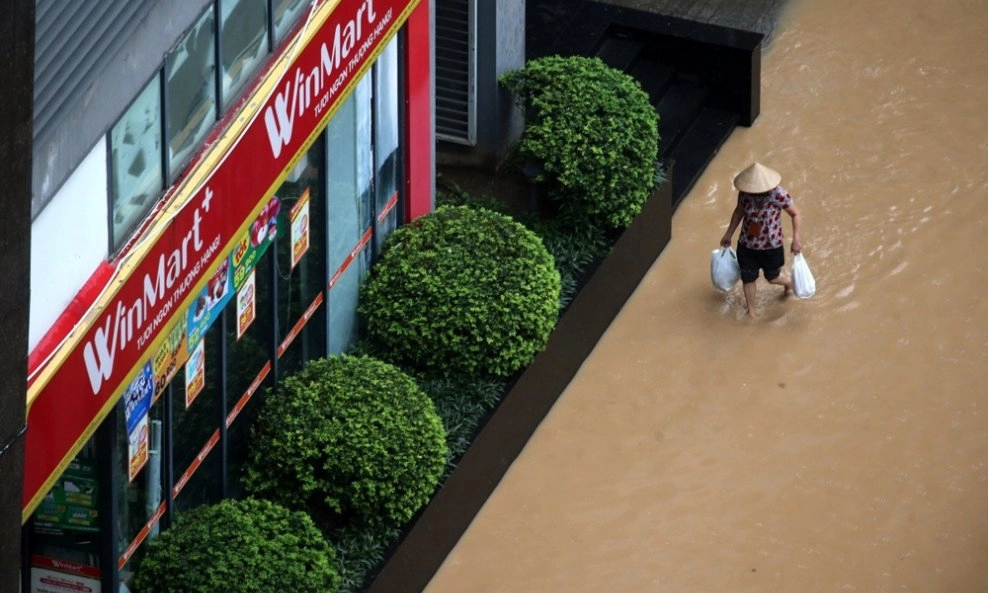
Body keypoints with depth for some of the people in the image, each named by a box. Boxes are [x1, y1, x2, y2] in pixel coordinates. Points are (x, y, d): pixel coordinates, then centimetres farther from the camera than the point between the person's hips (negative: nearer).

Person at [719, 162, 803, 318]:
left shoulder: (779, 195, -28)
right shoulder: (744, 193, -17)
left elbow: (795, 215, -12)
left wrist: (796, 239, -16)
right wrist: (729, 234, 12)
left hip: (771, 246, -3)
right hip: (747, 245, 3)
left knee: (772, 278, 18)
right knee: (748, 279, 13)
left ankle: (788, 282, 55)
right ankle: (752, 311, 37)